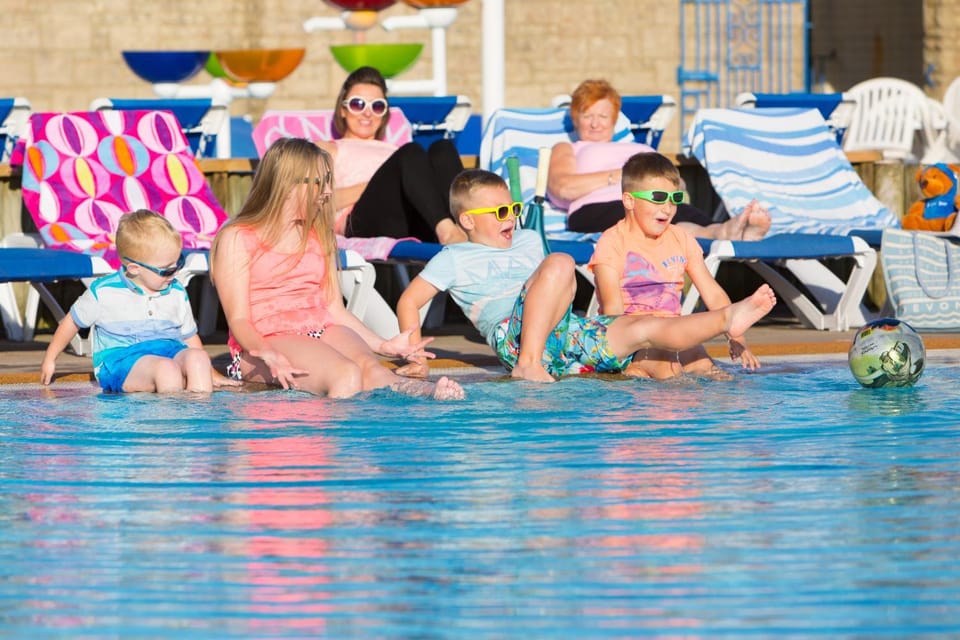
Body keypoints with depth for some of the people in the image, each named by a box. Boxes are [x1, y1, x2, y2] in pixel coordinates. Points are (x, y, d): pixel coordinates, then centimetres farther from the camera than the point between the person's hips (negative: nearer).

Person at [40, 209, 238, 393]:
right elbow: (72, 322, 14)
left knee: (197, 357, -29)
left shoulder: (177, 293, 12)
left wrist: (212, 375, 19)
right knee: (166, 368, -36)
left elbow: (189, 338, 23)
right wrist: (49, 359, 22)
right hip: (120, 360, -4)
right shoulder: (104, 293, -1)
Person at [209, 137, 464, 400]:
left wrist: (383, 345, 6)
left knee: (370, 367, -33)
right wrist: (266, 353, -26)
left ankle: (432, 395, -61)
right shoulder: (236, 239, 4)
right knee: (346, 374, -35)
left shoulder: (318, 236, 23)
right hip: (266, 341, -3)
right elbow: (238, 319, -5)